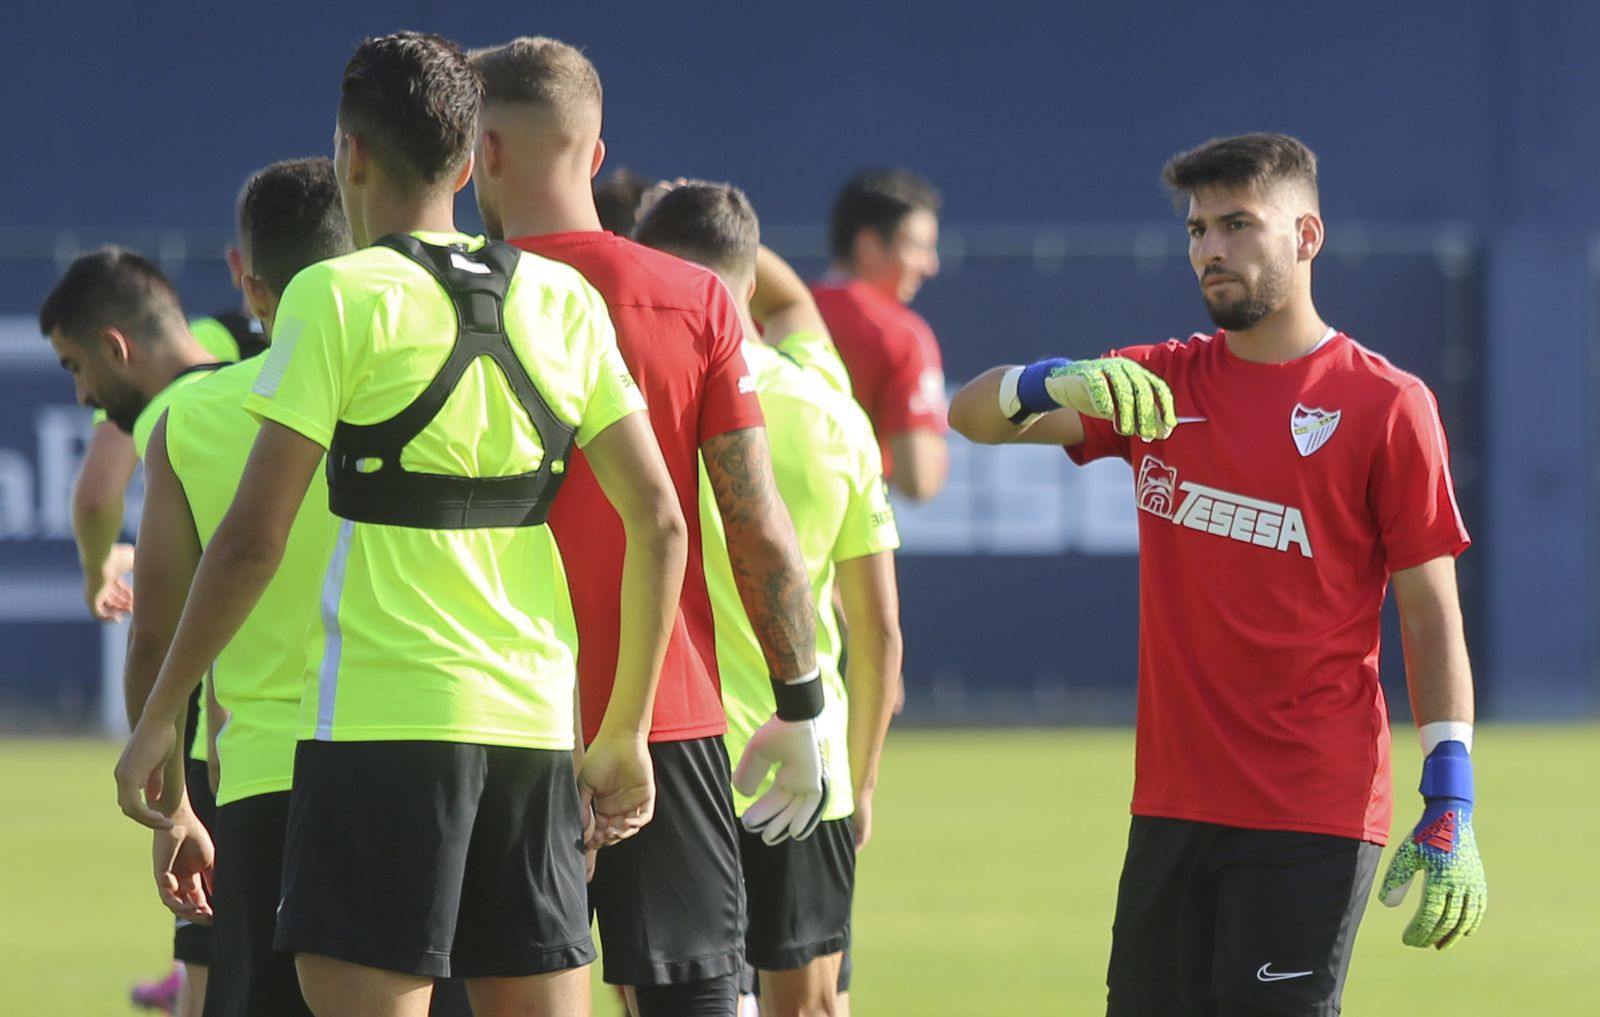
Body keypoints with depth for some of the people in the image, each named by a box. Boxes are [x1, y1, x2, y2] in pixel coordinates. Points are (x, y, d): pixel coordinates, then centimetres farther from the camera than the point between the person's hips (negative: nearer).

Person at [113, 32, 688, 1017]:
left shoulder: (341, 297, -6)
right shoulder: (563, 300, 10)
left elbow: (252, 540, -9)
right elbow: (659, 525, 8)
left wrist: (158, 718, 0)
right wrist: (627, 734, 16)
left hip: (383, 722, -5)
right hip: (535, 723, 5)